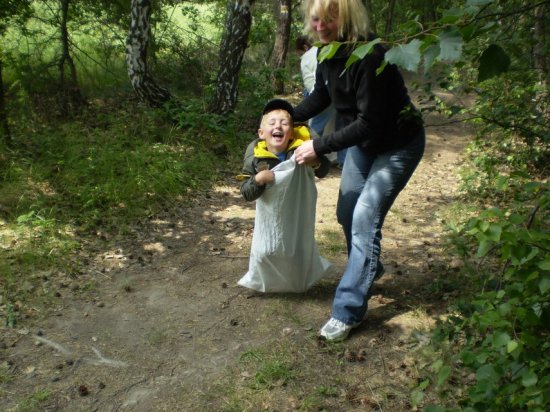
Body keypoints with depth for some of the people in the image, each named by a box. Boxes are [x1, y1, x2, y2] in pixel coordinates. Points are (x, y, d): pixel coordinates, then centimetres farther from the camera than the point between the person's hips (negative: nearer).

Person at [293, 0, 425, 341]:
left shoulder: (368, 56, -31)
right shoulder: (328, 50, -6)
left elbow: (369, 123, -31)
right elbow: (321, 96, 9)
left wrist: (320, 147, -29)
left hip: (398, 145, -8)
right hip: (364, 141, 8)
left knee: (365, 219, -13)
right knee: (347, 212, 14)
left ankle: (349, 310, -4)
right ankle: (369, 269, 40)